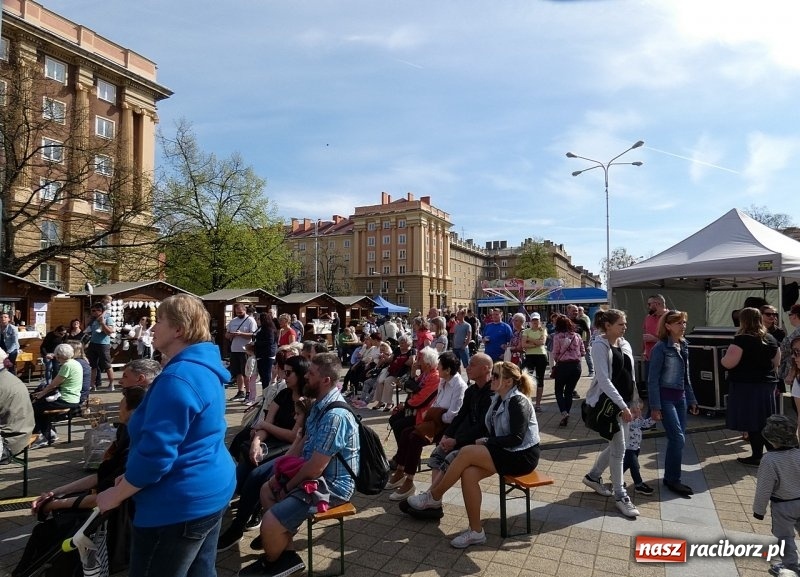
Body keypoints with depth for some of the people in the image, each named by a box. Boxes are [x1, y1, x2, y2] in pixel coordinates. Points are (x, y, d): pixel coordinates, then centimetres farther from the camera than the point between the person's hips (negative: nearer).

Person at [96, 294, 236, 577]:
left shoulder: (178, 378, -25)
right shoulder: (205, 368, 7)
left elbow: (156, 451, -25)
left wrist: (116, 495, -9)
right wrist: (134, 475, 17)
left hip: (181, 503, -10)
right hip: (211, 491, 10)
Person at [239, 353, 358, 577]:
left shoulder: (335, 415, -30)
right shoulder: (320, 404, 3)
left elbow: (315, 468, -27)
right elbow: (304, 441, 14)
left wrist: (289, 486, -11)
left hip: (331, 486, -11)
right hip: (314, 475, 11)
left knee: (270, 523, -17)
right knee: (267, 492, 21)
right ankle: (287, 555, 19)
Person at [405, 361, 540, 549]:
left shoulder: (518, 401, -15)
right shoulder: (499, 399, 10)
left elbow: (516, 438, -21)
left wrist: (486, 441, -16)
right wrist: (485, 442, -8)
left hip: (523, 455, -8)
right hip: (507, 452, 8)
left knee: (466, 452, -23)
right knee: (469, 473, -19)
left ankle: (434, 496, -6)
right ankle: (475, 531, -9)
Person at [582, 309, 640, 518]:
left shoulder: (625, 345, 9)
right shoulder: (600, 345, -13)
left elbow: (631, 376, 15)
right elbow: (604, 379, -20)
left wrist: (634, 402, 12)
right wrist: (622, 406, -22)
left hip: (623, 402, 8)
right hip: (608, 402, -8)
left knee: (616, 445, 15)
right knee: (619, 448, -3)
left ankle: (593, 476, 34)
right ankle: (620, 496, 10)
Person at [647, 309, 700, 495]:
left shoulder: (684, 346, 8)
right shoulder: (661, 348, -14)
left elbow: (686, 376, 18)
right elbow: (653, 379, -14)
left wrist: (691, 400, 17)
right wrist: (655, 407, -17)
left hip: (680, 397, 7)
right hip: (665, 397, -7)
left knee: (678, 438, 9)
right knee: (678, 438, -8)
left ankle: (671, 478, 21)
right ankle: (672, 479, 7)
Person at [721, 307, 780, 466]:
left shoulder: (742, 339, -17)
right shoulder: (771, 339, 6)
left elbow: (728, 363, -20)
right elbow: (776, 363, 16)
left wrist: (722, 359, 1)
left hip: (747, 386, -7)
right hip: (767, 384, 7)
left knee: (752, 423, 3)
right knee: (766, 421, 17)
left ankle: (757, 456, 10)